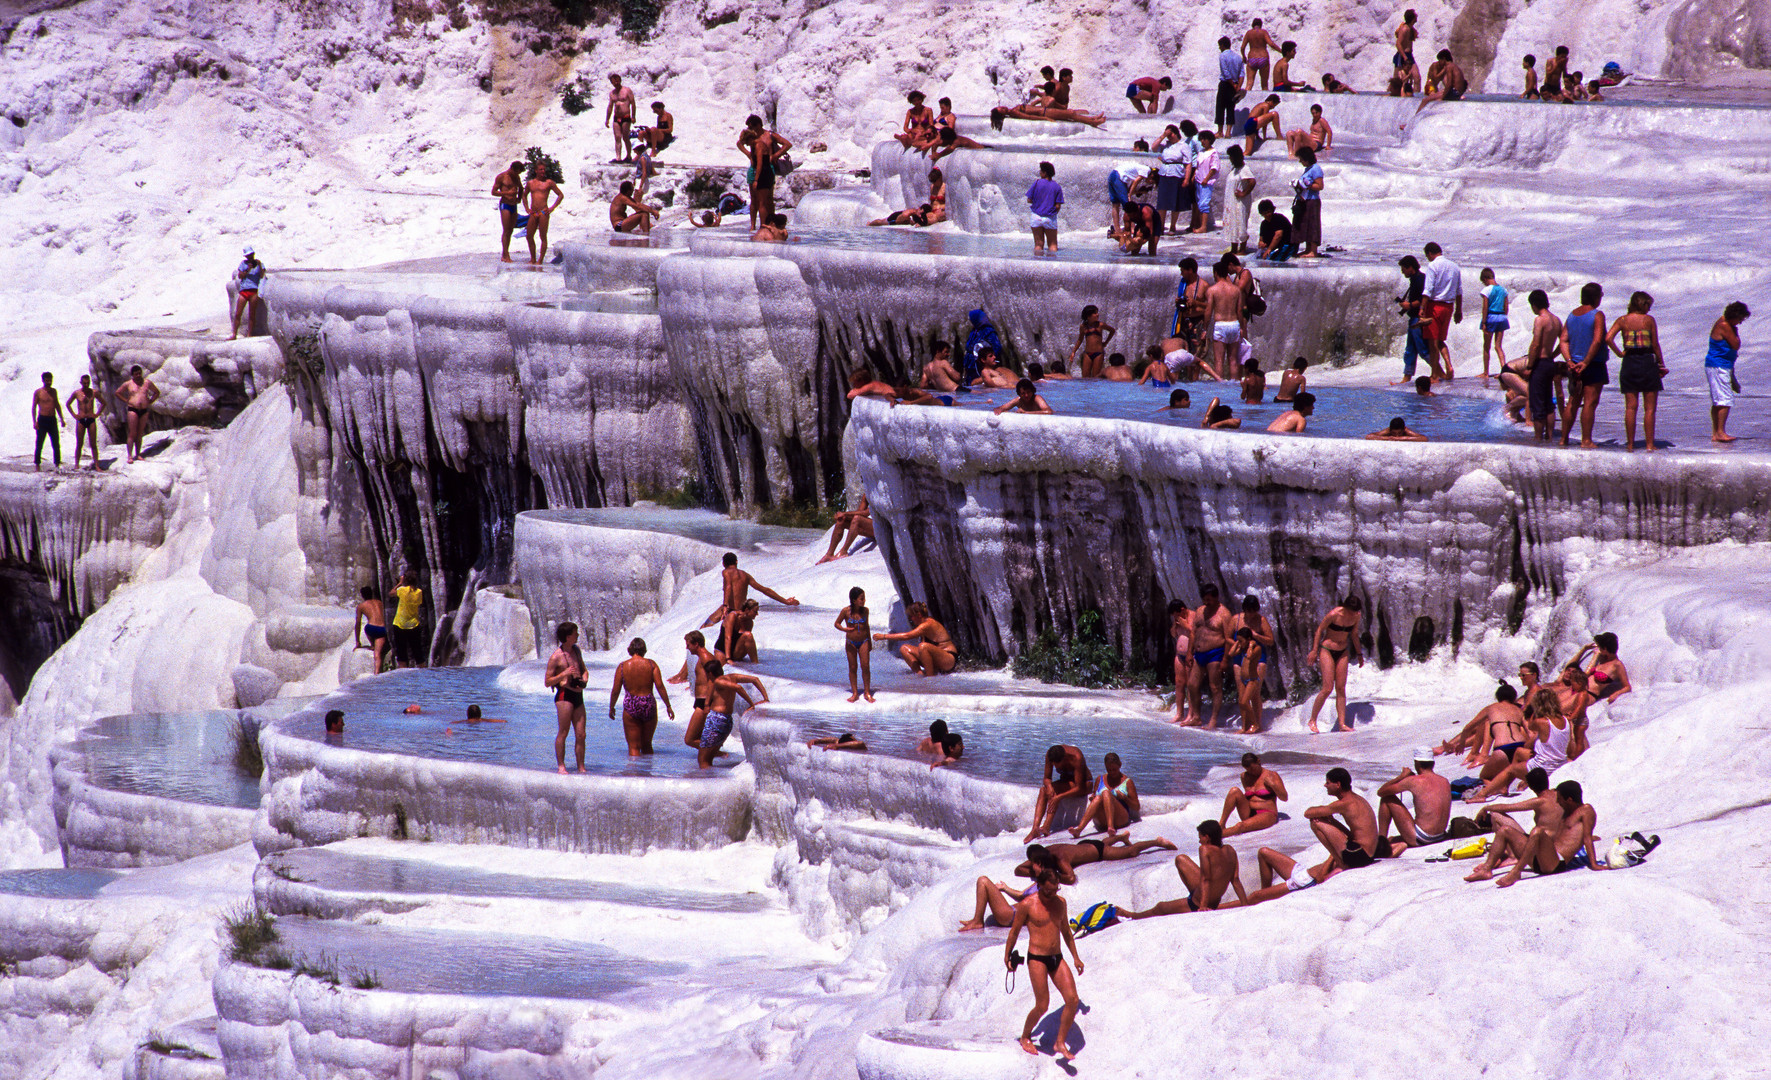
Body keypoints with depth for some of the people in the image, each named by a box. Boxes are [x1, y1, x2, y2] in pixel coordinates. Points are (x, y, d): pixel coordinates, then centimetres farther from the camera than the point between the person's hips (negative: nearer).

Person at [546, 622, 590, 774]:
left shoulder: (576, 651, 15)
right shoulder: (556, 657, -6)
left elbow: (583, 669, 30)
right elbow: (547, 682, -6)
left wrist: (585, 676, 6)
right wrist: (564, 674, -19)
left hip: (578, 695, 7)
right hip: (564, 695, -7)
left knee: (581, 734, 2)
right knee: (563, 732, -9)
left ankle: (581, 767, 6)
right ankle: (561, 766, -4)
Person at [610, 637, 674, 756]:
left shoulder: (622, 666, -1)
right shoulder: (651, 664, 0)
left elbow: (615, 690, 1)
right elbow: (660, 686, -6)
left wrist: (611, 707, 16)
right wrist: (668, 706, 1)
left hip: (631, 706, -2)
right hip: (649, 705, 2)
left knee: (633, 747, 0)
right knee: (647, 745, 19)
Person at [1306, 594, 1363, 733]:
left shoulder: (1356, 617, -4)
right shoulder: (1334, 615, -21)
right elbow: (1319, 630, -11)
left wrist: (1359, 654, 20)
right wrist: (1314, 651, -10)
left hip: (1342, 652, 5)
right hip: (1327, 650, -5)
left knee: (1341, 689, 0)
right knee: (1328, 688, -12)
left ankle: (1342, 723, -1)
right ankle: (1312, 720, -1)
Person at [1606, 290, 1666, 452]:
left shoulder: (1623, 320, 4)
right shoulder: (1649, 320, -2)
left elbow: (1608, 338, -9)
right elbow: (1655, 345, -3)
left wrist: (1620, 353, 2)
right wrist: (1661, 364, 6)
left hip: (1629, 363, 3)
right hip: (1648, 362, -3)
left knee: (1630, 407, 6)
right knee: (1649, 408, 1)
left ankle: (1630, 444, 5)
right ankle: (1650, 444, -2)